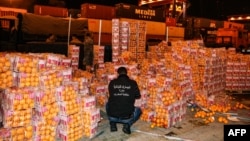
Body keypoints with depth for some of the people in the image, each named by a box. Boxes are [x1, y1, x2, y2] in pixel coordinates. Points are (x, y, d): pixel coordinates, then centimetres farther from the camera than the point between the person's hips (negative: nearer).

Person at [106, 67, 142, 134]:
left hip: (112, 116, 2)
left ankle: (112, 123, 14)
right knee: (138, 110, 28)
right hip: (126, 117, -2)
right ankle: (127, 124, 3)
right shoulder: (132, 83, -2)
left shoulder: (112, 82, 0)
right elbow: (138, 96, 13)